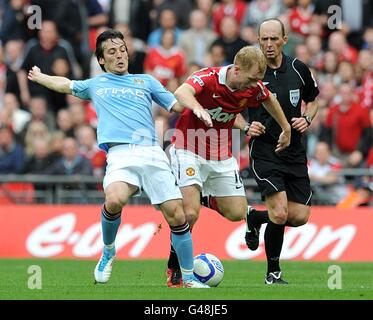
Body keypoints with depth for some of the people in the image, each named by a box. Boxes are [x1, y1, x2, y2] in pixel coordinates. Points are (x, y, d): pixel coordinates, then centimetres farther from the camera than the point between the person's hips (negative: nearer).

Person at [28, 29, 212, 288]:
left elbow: (176, 104, 21)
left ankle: (189, 279, 1)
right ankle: (108, 252, -2)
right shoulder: (95, 85, 27)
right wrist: (38, 76, 60)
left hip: (152, 153, 1)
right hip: (120, 154, -1)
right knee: (114, 201, -31)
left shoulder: (145, 81, 25)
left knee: (176, 214, -12)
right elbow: (64, 84, 45)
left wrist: (195, 108, 0)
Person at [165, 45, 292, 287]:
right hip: (189, 150, -6)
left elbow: (269, 100, 16)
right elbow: (182, 92, -46)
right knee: (190, 213, -18)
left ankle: (209, 199, 34)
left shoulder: (253, 88, -8)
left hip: (222, 157, 6)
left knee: (237, 213, 3)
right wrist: (200, 110, -66)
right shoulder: (208, 78, -25)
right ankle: (174, 268, 0)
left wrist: (286, 129, 26)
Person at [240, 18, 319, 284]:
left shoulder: (298, 69, 1)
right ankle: (273, 273, 2)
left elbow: (313, 100, 18)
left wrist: (307, 119, -2)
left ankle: (256, 218, 30)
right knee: (280, 213, -17)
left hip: (294, 152, 4)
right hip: (264, 151, -4)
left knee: (300, 217, 0)